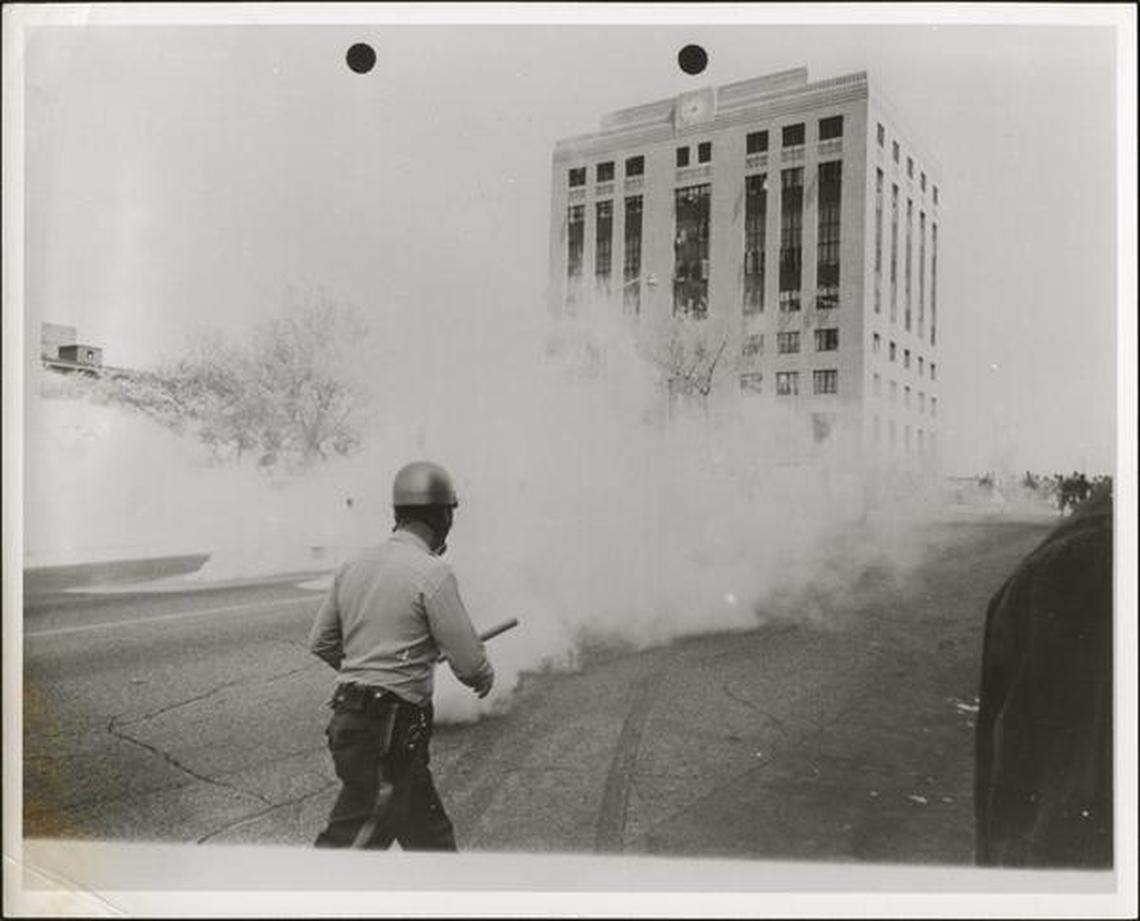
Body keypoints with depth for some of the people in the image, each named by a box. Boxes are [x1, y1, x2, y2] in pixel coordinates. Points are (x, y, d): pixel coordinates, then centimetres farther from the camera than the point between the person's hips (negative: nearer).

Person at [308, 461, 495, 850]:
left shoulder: (354, 566, 6)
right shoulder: (433, 574, -16)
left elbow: (321, 642, 13)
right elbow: (468, 661, -12)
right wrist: (485, 678, 10)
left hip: (350, 719, 8)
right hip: (390, 733, -8)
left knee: (430, 833, 21)